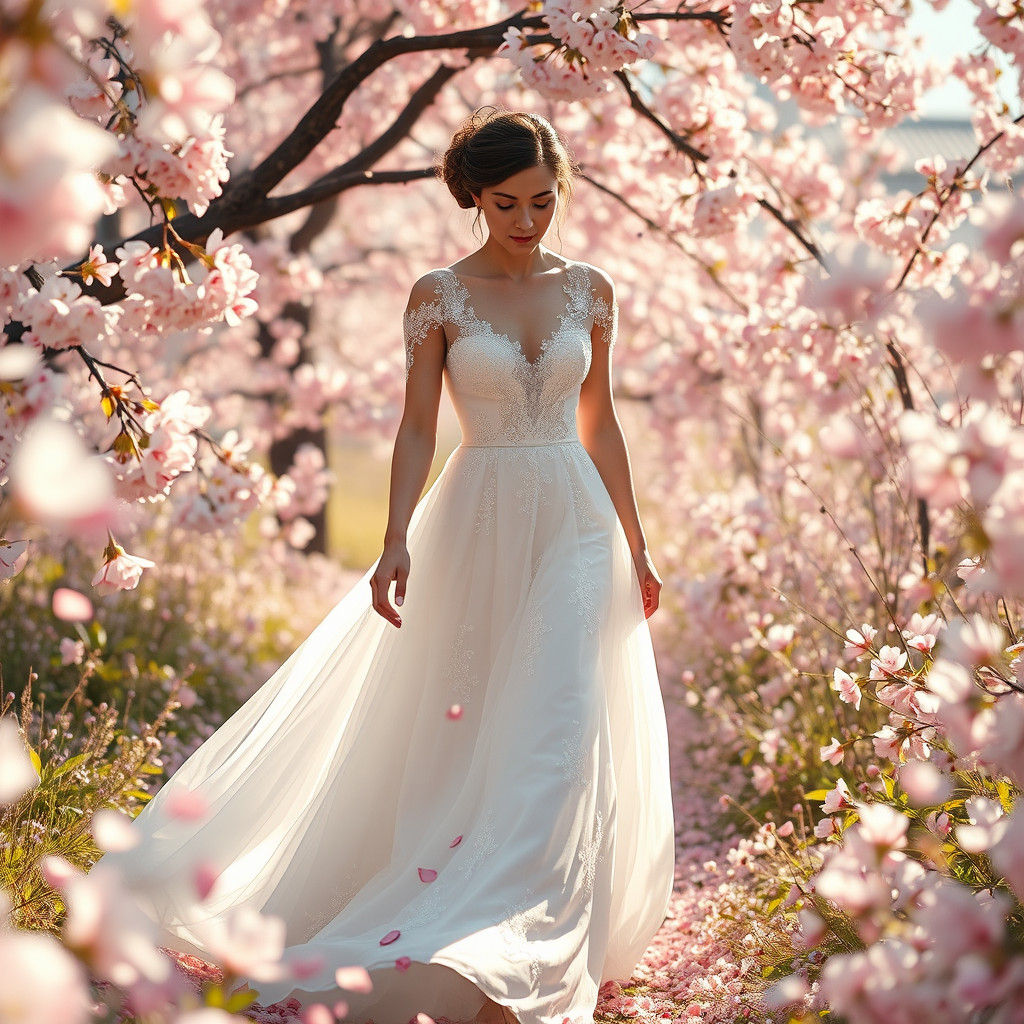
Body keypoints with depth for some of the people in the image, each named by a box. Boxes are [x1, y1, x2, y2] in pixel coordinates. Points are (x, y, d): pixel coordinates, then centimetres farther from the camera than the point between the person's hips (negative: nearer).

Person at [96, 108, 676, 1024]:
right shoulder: (440, 295, -1)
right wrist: (396, 540, -16)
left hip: (576, 520, 2)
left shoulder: (589, 290, 6)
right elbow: (417, 428, -4)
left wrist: (635, 545, 12)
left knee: (556, 728, -8)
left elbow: (601, 424, 12)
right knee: (465, 729, 3)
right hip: (480, 525, -1)